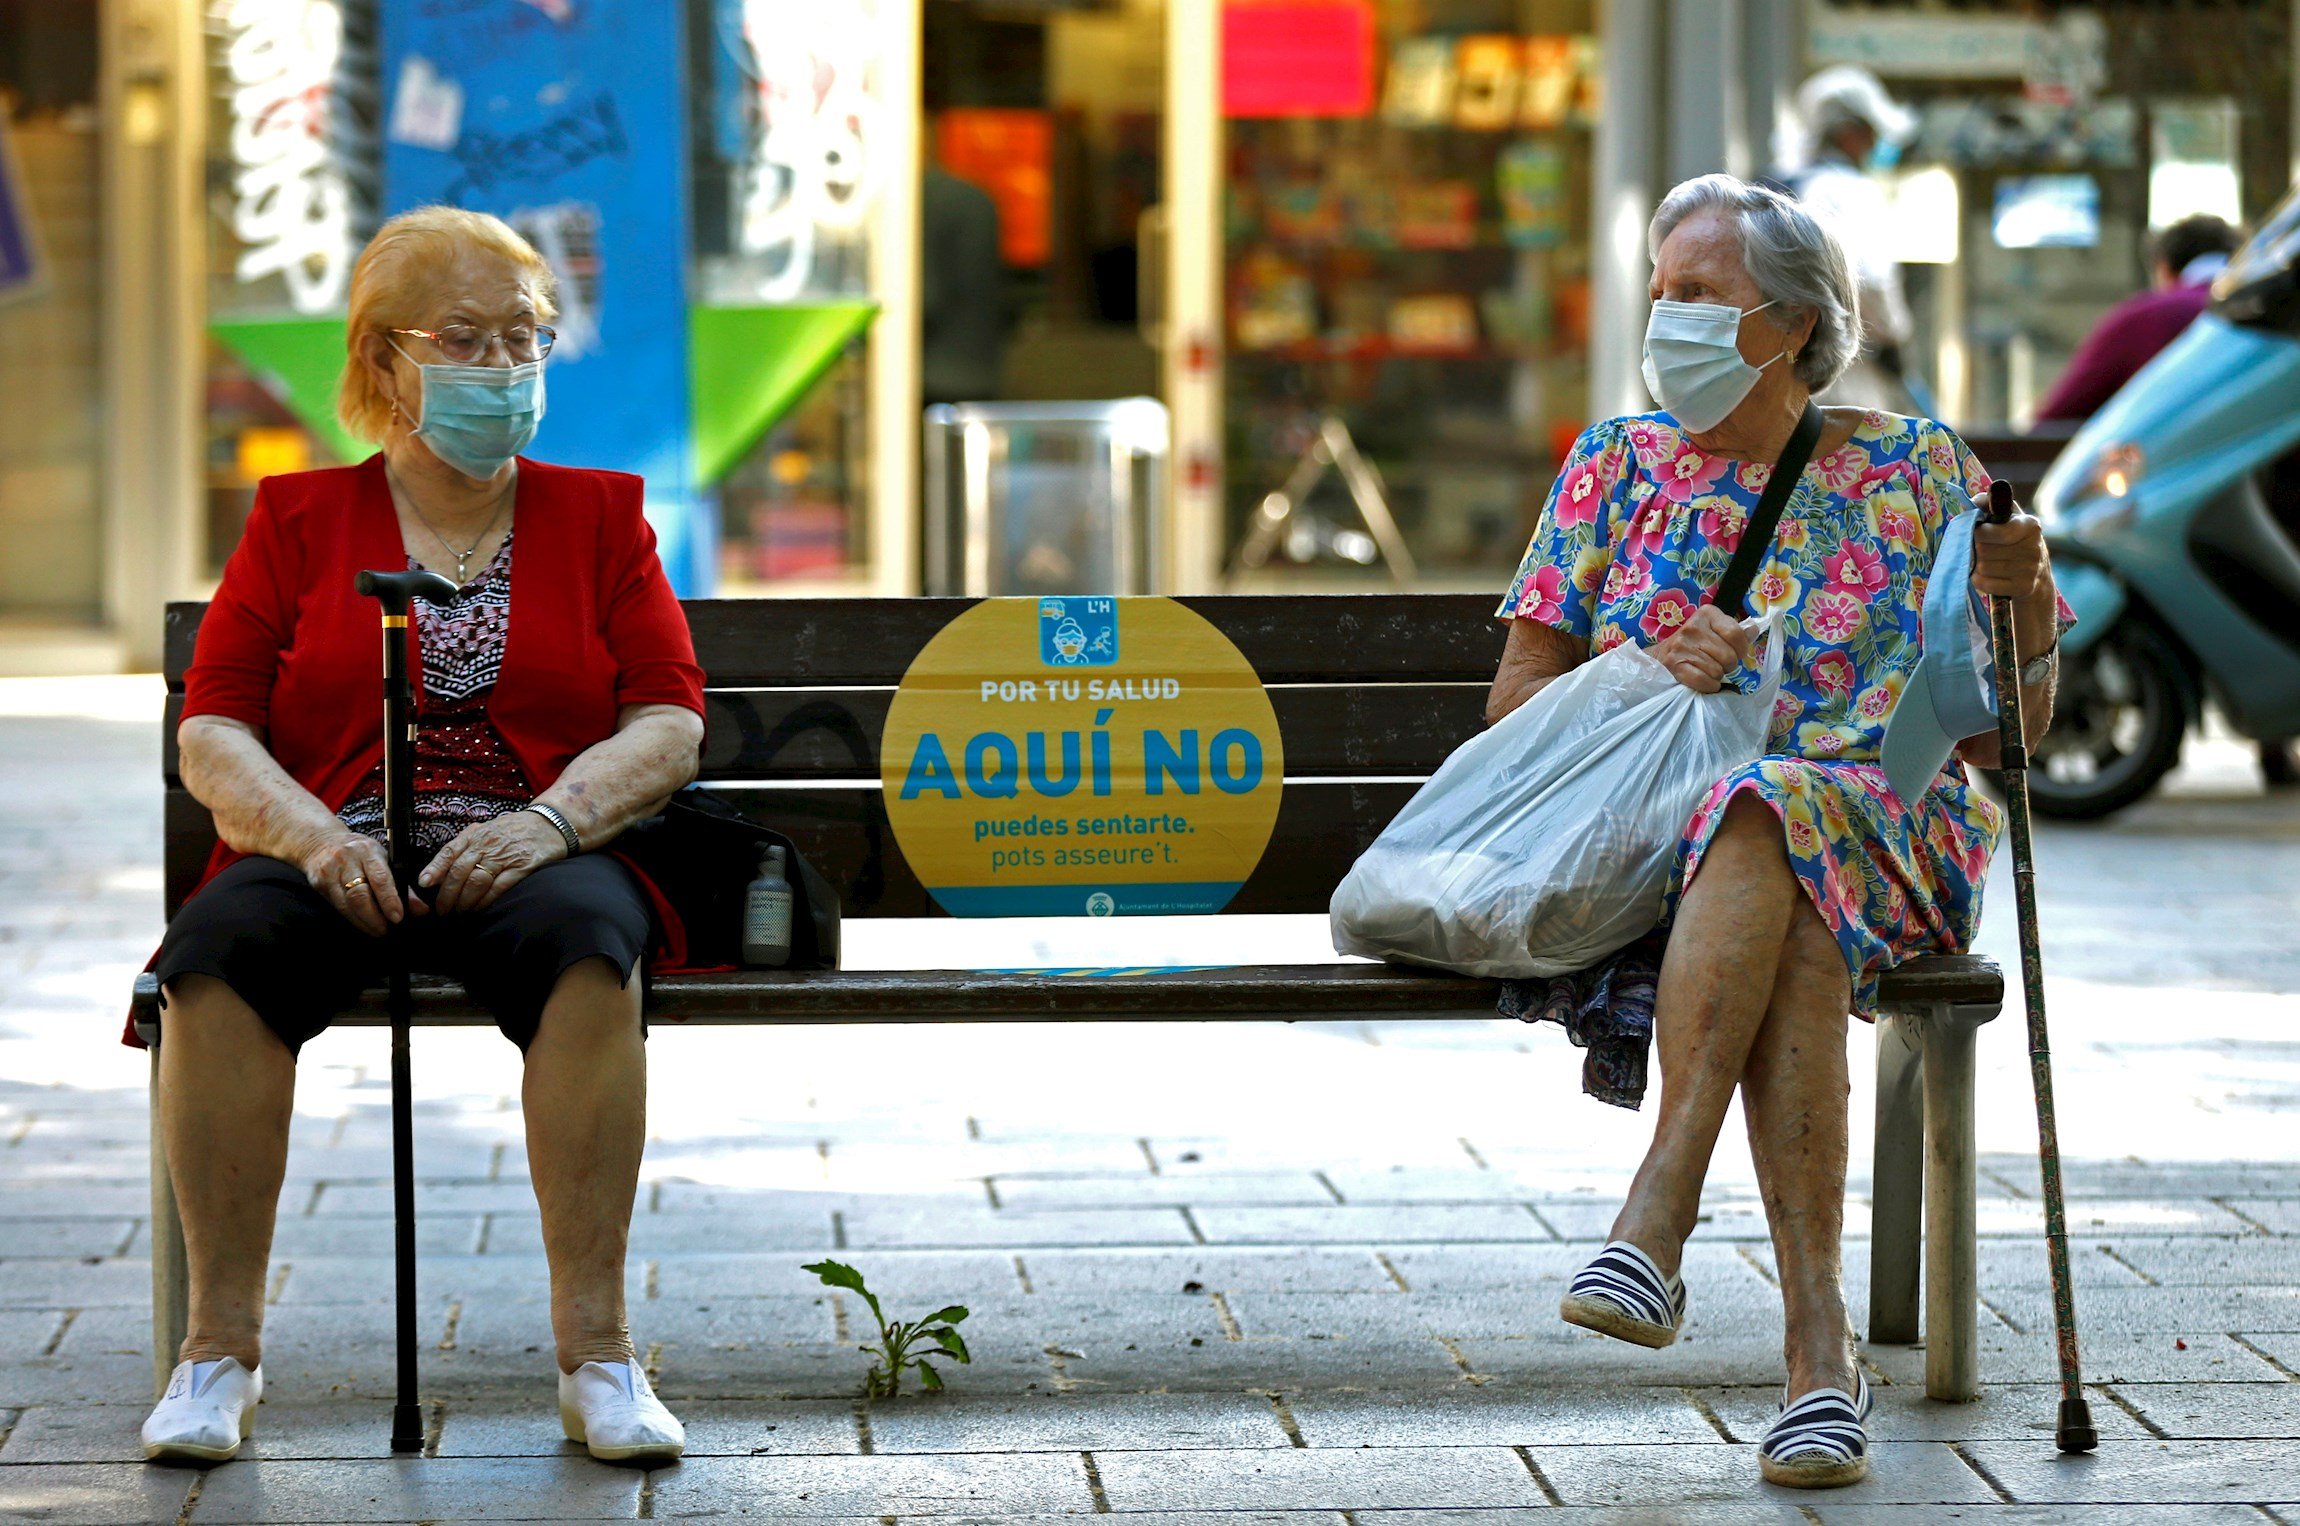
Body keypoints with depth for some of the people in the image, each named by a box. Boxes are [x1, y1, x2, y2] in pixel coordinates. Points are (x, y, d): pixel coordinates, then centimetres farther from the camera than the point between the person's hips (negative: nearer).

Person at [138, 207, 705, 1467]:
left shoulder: (598, 517, 17)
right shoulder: (298, 522, 15)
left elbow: (668, 724, 6)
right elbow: (213, 733, 6)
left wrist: (547, 821, -14)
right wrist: (315, 836, -15)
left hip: (528, 857, 0)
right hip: (328, 858, 0)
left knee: (585, 945, -36)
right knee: (220, 952, -34)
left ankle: (596, 1349, -32)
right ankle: (221, 1343, -25)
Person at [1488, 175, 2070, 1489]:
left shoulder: (1915, 469, 10)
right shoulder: (1619, 465, 15)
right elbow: (1517, 699, 12)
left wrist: (2025, 608, -12)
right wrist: (1649, 676, -8)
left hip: (1880, 816, -1)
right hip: (1650, 824, 1)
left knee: (1766, 822, -39)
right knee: (1792, 946, -36)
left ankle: (1660, 1208, -46)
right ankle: (1819, 1340, -45)